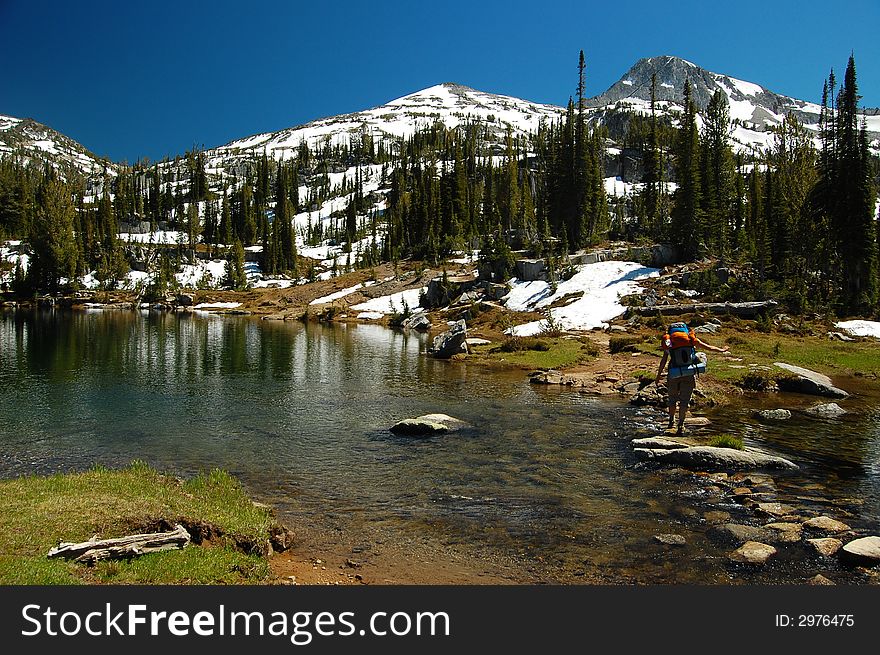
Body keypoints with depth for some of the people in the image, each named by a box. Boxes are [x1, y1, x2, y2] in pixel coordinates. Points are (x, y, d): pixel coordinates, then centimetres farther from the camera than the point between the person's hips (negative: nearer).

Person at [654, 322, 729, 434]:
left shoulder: (669, 341, 0)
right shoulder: (690, 338, 3)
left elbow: (663, 361, 0)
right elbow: (709, 347, 13)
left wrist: (658, 376, 7)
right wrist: (722, 350, 29)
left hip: (674, 375, -1)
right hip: (689, 374, 1)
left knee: (672, 398, 18)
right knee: (684, 400, 11)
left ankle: (671, 421, 28)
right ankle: (681, 425, 11)